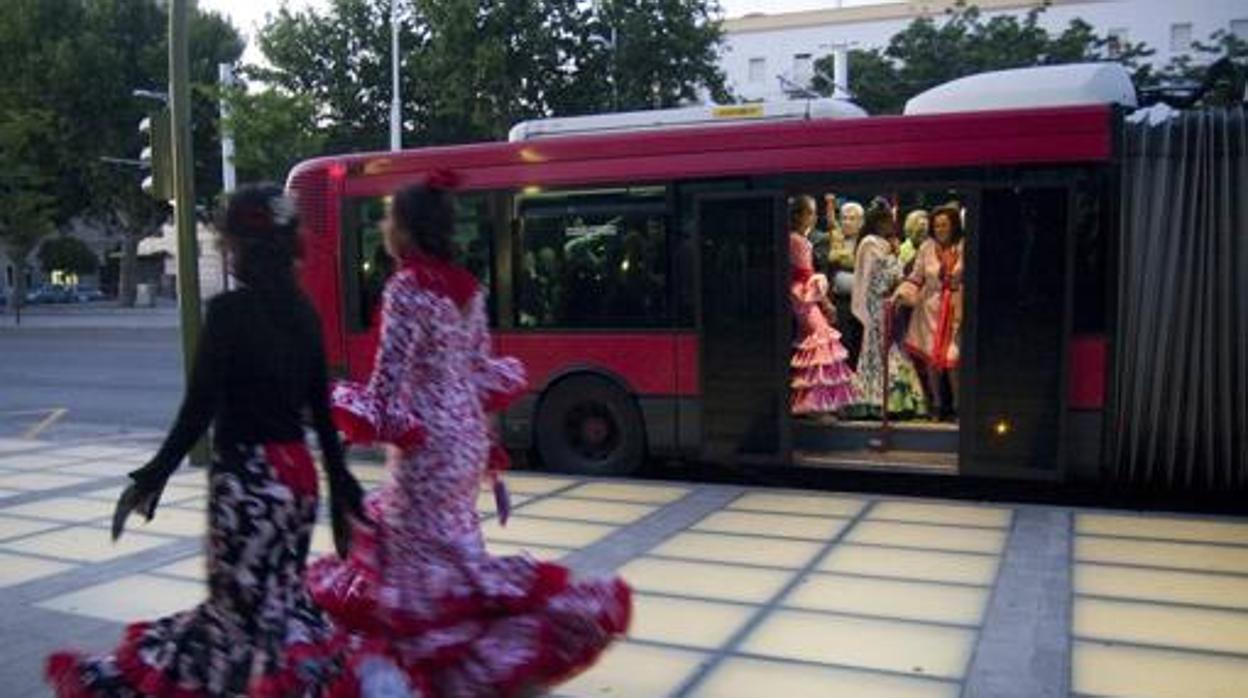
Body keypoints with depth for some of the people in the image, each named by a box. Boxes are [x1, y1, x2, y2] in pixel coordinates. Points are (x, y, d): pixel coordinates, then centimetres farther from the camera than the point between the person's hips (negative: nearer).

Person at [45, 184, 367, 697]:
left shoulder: (229, 310, -13)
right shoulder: (303, 312, 6)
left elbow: (199, 408, -15)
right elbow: (321, 409, 8)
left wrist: (152, 477, -5)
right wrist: (341, 487, 13)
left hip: (246, 477, -7)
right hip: (296, 472, 7)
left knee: (253, 610, 4)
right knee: (251, 599, 17)